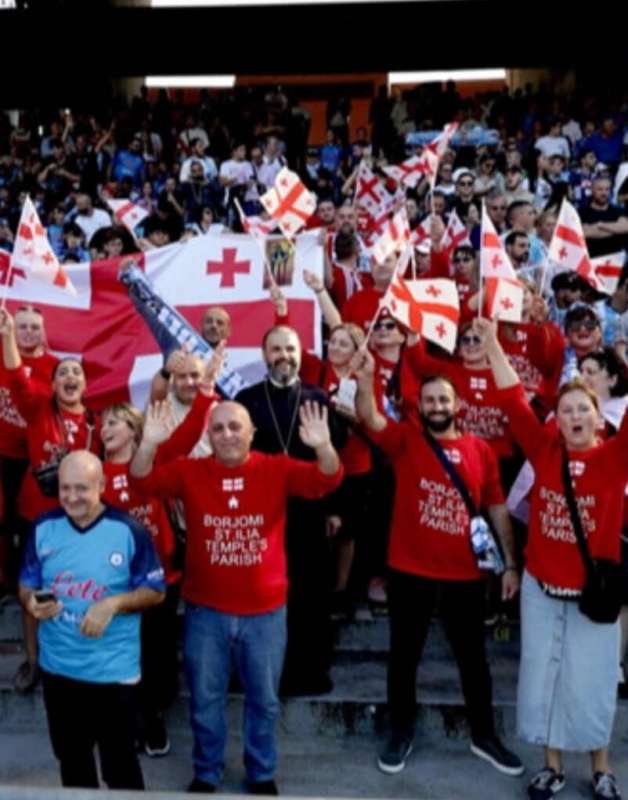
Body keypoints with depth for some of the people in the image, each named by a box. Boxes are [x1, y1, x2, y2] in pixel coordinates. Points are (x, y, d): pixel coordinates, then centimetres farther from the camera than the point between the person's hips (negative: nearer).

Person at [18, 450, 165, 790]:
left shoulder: (129, 531, -13)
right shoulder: (43, 528, -3)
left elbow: (155, 591, -7)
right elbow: (26, 584, 7)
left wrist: (114, 603, -23)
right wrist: (32, 603, -16)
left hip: (113, 669, -4)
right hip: (58, 666, 4)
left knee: (119, 760, 8)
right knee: (70, 756, 22)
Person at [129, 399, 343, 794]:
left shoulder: (278, 469, -7)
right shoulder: (190, 471, -4)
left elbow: (326, 481, -19)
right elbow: (144, 481, -15)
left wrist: (324, 447, -40)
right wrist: (149, 445, -35)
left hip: (265, 610, 0)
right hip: (206, 610, 1)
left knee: (264, 699, 16)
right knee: (205, 699, 16)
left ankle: (262, 774, 37)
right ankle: (206, 774, 37)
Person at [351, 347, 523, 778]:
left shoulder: (481, 450, 2)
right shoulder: (405, 438, -3)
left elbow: (498, 509, 7)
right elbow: (370, 419, -22)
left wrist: (511, 564, 6)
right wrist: (365, 380, -41)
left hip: (465, 574, 2)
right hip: (410, 571, -1)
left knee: (473, 656, 15)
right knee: (405, 655, 12)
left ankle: (484, 735, 33)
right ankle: (401, 732, 31)